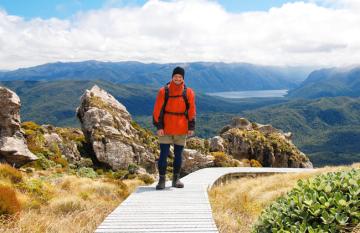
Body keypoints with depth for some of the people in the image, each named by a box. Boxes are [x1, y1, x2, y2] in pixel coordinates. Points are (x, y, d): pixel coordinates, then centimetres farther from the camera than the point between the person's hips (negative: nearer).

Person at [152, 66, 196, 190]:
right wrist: (158, 126, -9)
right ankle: (162, 179, 7)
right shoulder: (163, 91, -4)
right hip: (166, 128, -2)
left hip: (181, 129, 2)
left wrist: (191, 127, 0)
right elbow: (157, 110, -4)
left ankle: (176, 178, 23)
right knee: (164, 154, -2)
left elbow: (191, 110, 4)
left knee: (178, 154, 10)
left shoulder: (188, 92, 1)